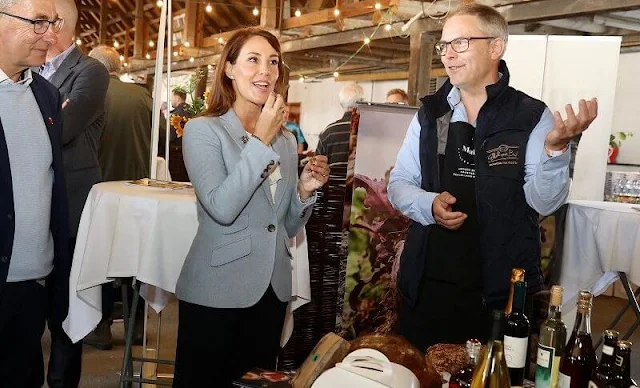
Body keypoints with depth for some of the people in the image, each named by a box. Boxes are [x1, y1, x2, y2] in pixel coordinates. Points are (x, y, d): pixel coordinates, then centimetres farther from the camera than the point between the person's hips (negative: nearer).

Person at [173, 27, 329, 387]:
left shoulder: (287, 139, 8)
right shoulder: (203, 130, -7)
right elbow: (221, 208, -23)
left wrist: (305, 190, -6)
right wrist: (261, 140, -18)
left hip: (272, 289, 5)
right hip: (216, 291, -5)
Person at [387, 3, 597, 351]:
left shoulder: (532, 116, -5)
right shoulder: (429, 114, 5)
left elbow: (545, 202, -10)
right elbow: (398, 183, 8)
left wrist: (556, 147, -27)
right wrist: (429, 205, -12)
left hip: (501, 288, -3)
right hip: (426, 284, 3)